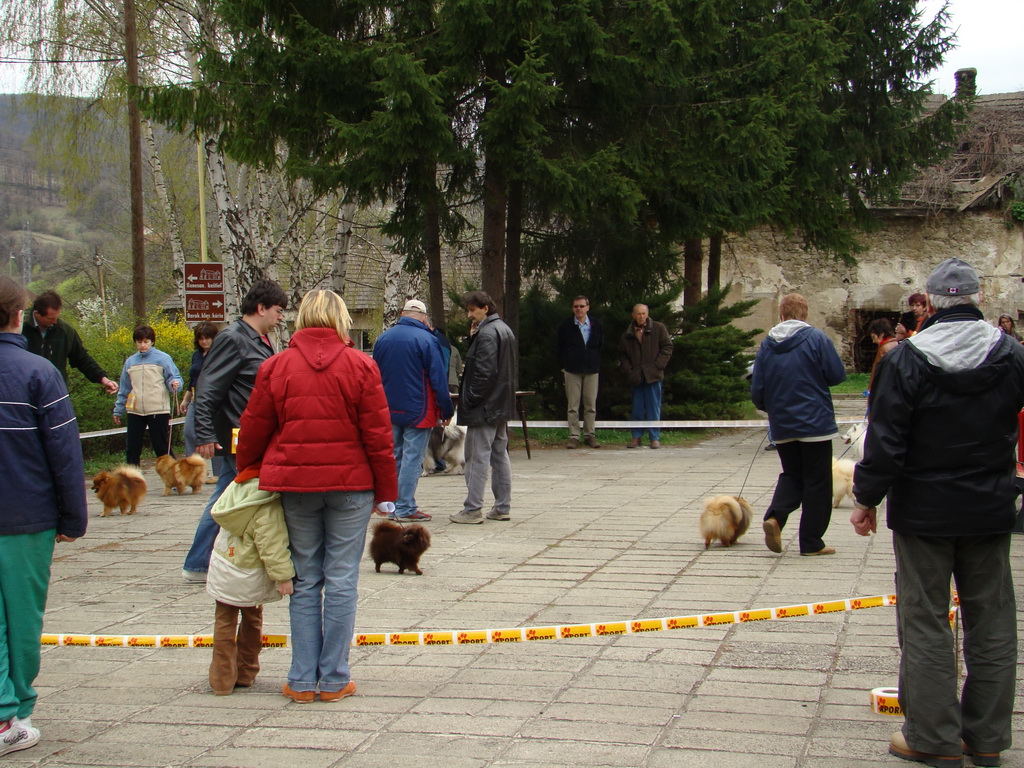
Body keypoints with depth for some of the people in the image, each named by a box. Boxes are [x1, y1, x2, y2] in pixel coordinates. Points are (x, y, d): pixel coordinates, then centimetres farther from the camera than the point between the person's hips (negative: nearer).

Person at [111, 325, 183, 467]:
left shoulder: (163, 358, -1)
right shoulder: (130, 362, 11)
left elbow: (173, 378, -1)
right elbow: (124, 389, 16)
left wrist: (175, 384, -25)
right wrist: (118, 411, 17)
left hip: (158, 411, -4)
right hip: (135, 412, 5)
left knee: (162, 448, -1)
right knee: (132, 448, 9)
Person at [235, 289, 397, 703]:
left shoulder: (275, 367, 1)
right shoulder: (360, 366, -3)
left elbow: (253, 432, 6)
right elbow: (378, 436, -3)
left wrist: (246, 475, 23)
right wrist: (386, 491, 5)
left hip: (293, 486, 2)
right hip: (349, 485, -1)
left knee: (305, 582, 9)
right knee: (341, 582, 4)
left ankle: (302, 680, 11)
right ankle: (334, 680, 8)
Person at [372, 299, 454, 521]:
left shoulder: (383, 338, 6)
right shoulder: (426, 340, -12)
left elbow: (375, 376, 14)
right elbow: (439, 378, -11)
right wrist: (446, 410, -4)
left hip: (389, 411, 6)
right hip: (418, 411, -6)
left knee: (393, 457, 14)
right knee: (412, 458, -3)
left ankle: (393, 505, 18)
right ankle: (405, 508, -2)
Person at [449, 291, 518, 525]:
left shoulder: (487, 334, -16)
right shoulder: (504, 330, 15)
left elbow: (484, 372, -22)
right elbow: (512, 368, 21)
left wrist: (469, 400, -16)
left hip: (484, 408, -10)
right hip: (502, 406, 10)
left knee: (477, 457, -6)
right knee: (500, 455, 13)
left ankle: (472, 510, -4)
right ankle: (502, 507, 18)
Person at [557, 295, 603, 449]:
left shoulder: (596, 325, 5)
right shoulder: (565, 325, 1)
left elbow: (601, 345, 14)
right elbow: (559, 347, 8)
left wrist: (596, 363, 8)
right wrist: (565, 364, 4)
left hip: (592, 369, 2)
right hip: (572, 370, -2)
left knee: (591, 405, 3)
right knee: (573, 405, -2)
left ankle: (589, 435, 11)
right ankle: (573, 436, 2)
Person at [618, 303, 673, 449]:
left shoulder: (658, 328, 4)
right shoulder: (628, 334, 11)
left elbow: (667, 347, 2)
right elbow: (622, 355, 16)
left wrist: (657, 366, -7)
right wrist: (628, 371, 2)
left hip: (653, 376, -3)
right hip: (636, 377, 3)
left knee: (653, 408, 0)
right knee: (637, 409, 6)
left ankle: (655, 438, 5)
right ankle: (636, 437, 12)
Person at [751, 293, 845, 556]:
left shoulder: (767, 344, 1)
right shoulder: (816, 338, -11)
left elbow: (757, 389, 3)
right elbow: (837, 375, -10)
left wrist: (767, 407, 24)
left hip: (782, 426, 4)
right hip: (816, 423, -4)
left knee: (792, 475, 19)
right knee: (817, 482, 6)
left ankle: (775, 516, -7)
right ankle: (811, 542, 8)